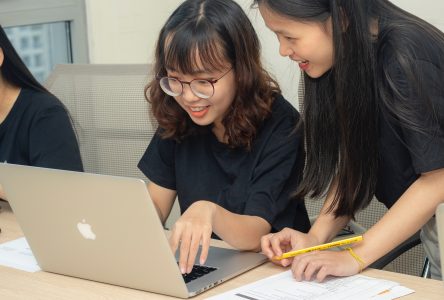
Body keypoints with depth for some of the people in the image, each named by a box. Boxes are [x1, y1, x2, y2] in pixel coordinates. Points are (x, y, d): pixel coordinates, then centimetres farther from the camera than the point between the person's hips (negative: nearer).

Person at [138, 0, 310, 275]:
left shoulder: (280, 126, -16)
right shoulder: (177, 119, -2)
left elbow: (255, 236, -21)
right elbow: (155, 206, 3)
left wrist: (209, 212, -39)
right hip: (198, 265, 4)